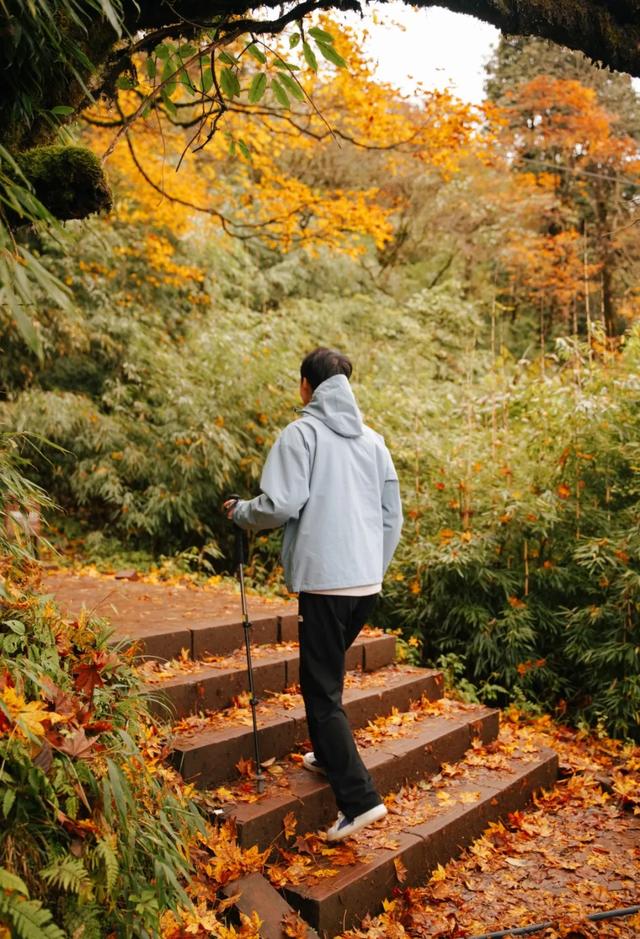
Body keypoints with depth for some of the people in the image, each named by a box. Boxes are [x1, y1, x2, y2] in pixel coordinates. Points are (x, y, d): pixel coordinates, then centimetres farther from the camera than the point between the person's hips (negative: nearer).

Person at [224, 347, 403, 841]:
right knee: (326, 670, 25)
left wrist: (240, 512, 4)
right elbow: (393, 517, 15)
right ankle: (329, 755, 36)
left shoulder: (301, 433, -6)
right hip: (368, 581, 7)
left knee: (323, 689, 0)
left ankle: (360, 798, -4)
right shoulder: (372, 439, 14)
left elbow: (280, 504, -16)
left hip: (324, 580, -7)